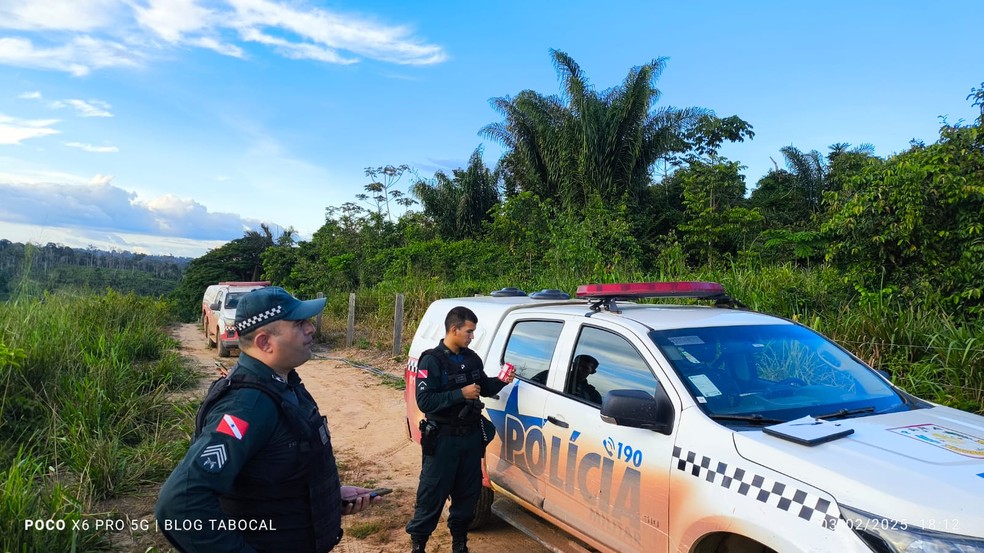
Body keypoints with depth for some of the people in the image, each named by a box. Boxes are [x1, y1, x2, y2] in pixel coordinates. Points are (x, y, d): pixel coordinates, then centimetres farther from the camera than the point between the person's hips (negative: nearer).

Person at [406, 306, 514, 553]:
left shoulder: (472, 358, 5)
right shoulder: (432, 360, -16)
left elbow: (484, 387, 18)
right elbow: (424, 401, -23)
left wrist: (500, 381, -3)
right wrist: (461, 394, -25)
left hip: (472, 435, 6)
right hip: (443, 439, -6)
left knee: (468, 492, 17)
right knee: (432, 495, 5)